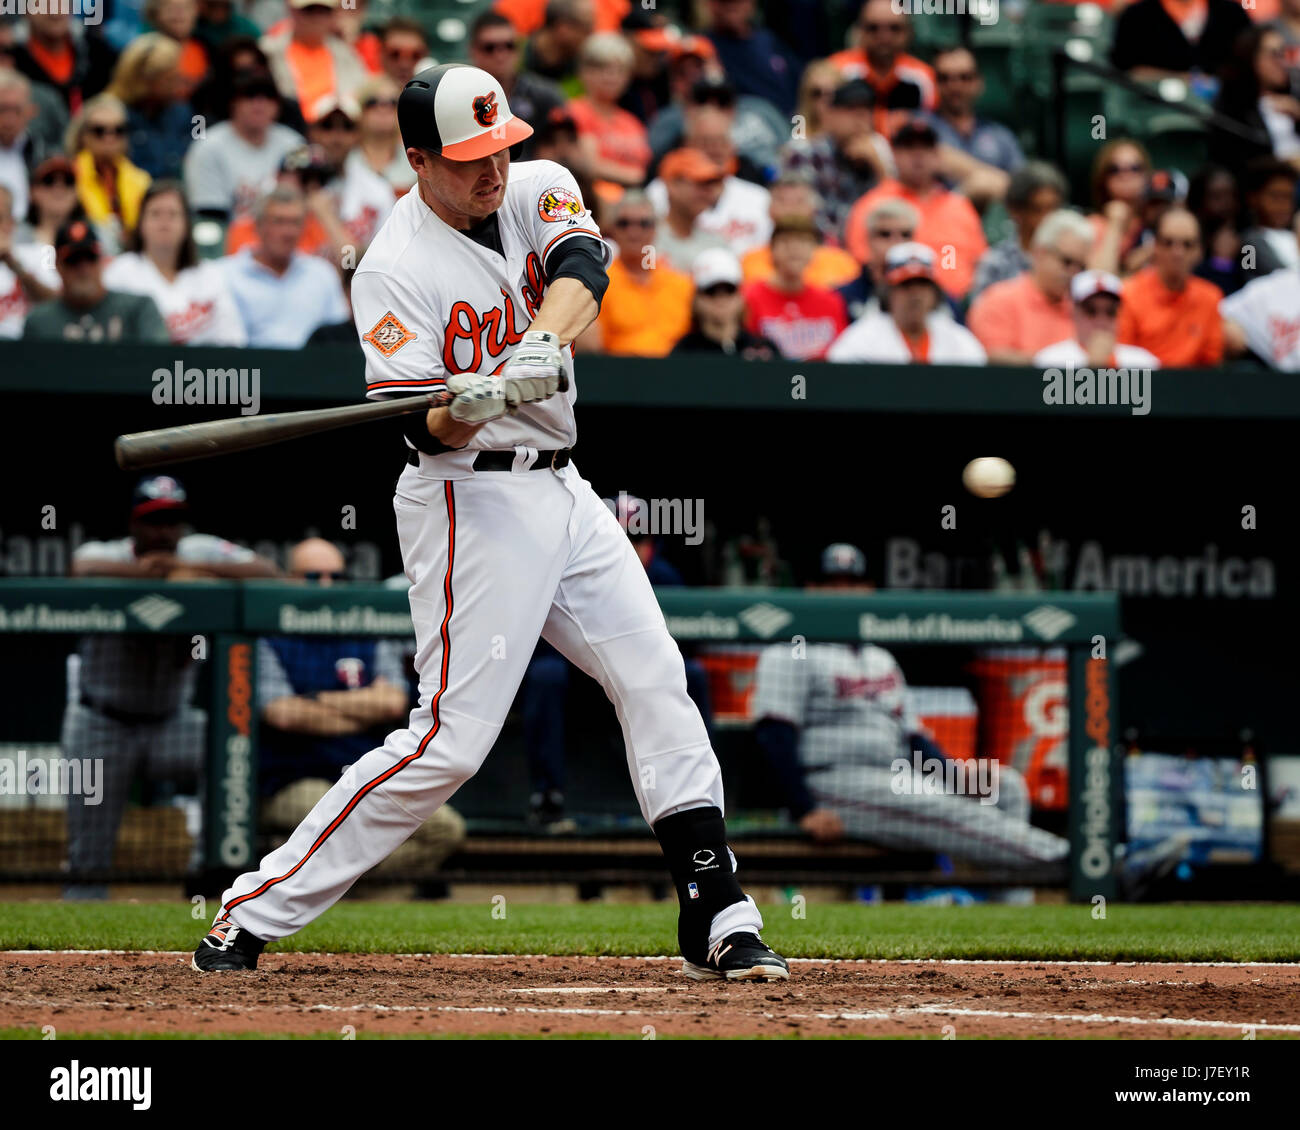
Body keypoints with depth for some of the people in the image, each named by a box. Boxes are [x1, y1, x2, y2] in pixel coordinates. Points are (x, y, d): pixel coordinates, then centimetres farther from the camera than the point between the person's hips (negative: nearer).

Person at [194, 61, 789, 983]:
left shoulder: (539, 190, 3)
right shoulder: (396, 271, -13)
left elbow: (581, 268, -19)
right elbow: (429, 431, -18)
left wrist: (543, 344, -38)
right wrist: (468, 407, -41)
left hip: (559, 490, 7)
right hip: (471, 500, -7)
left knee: (656, 680, 3)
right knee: (451, 740, -12)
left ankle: (717, 917, 8)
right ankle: (252, 915, -9)